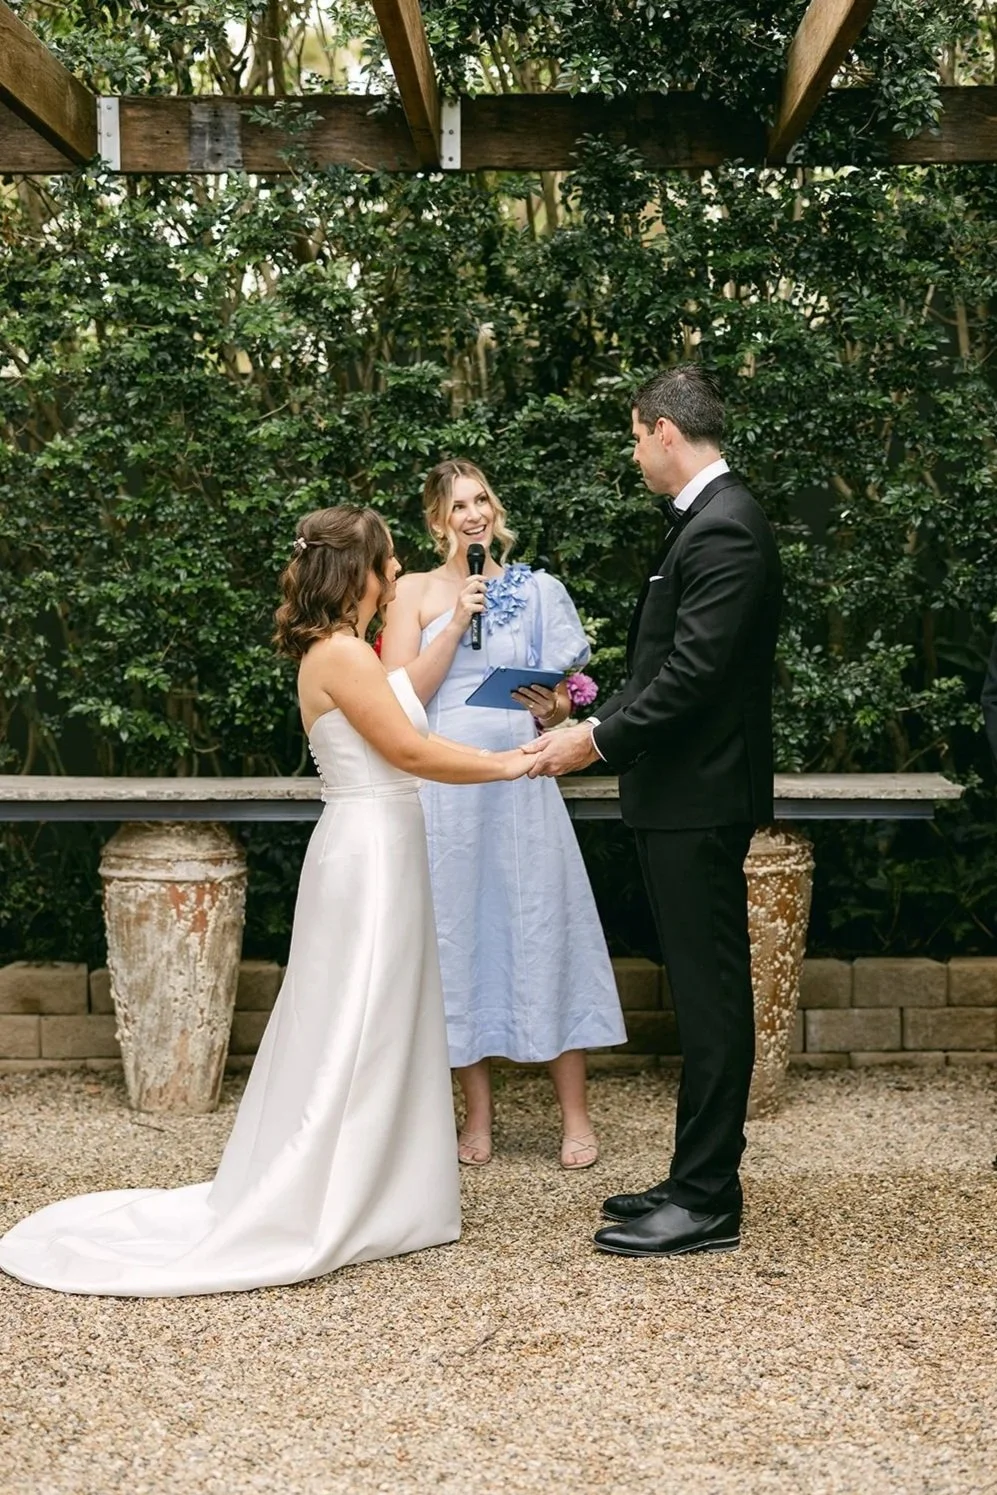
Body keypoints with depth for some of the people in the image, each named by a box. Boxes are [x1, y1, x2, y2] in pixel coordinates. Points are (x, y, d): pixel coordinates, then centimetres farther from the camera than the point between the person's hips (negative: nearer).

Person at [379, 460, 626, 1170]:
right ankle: (479, 1116, 15)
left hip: (520, 782, 1)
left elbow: (563, 696, 14)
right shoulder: (415, 591, 5)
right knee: (460, 933, 4)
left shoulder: (536, 590, 11)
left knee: (541, 929, 0)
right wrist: (458, 620, -11)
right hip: (445, 785, -1)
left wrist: (555, 710, -8)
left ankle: (576, 1115, 7)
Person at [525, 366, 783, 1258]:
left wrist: (599, 740, -16)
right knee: (705, 992, 14)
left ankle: (707, 1204, 4)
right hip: (684, 793, 10)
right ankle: (699, 1183, 23)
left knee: (710, 994, -3)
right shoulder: (711, 520, 15)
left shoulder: (724, 529, -17)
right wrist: (603, 721, 14)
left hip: (700, 798, -10)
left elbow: (694, 671, -23)